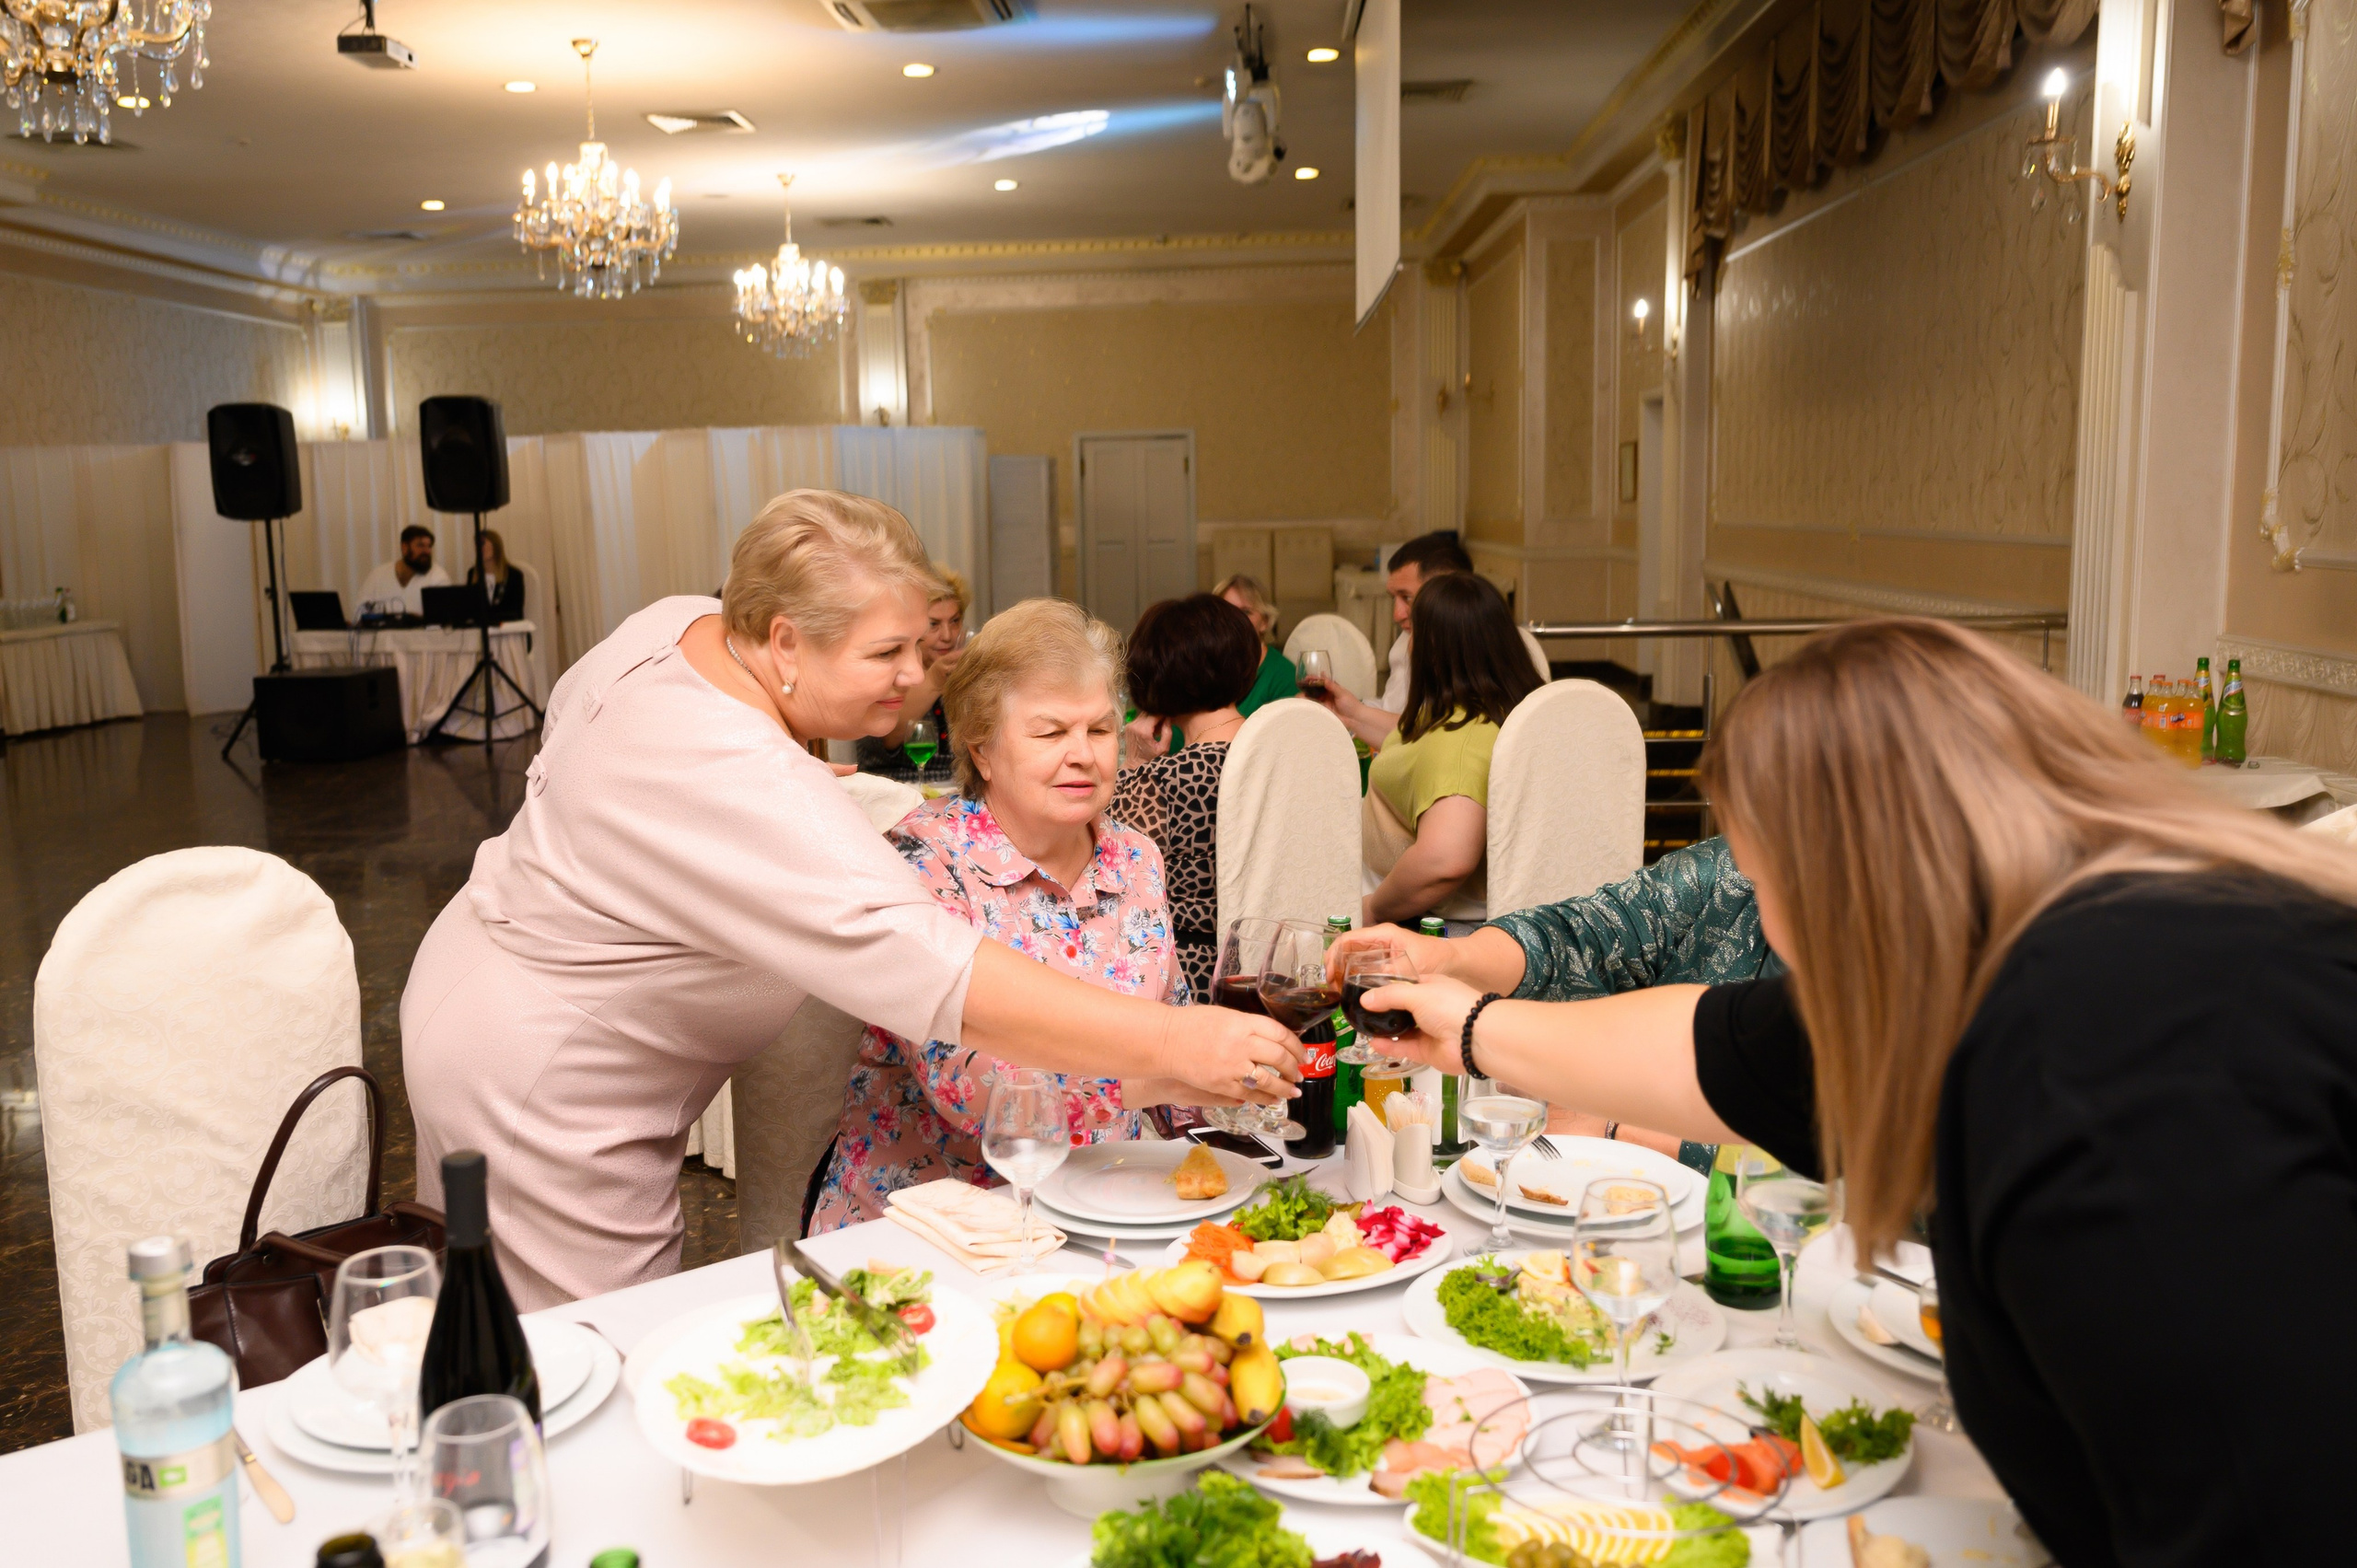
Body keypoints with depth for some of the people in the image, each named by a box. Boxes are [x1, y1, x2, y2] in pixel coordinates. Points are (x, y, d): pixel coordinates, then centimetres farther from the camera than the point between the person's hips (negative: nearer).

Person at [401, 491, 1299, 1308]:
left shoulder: (679, 624, -6)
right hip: (542, 1097, -10)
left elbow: (569, 716, 16)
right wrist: (1171, 1044, -45)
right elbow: (928, 972, -43)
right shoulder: (744, 784, -36)